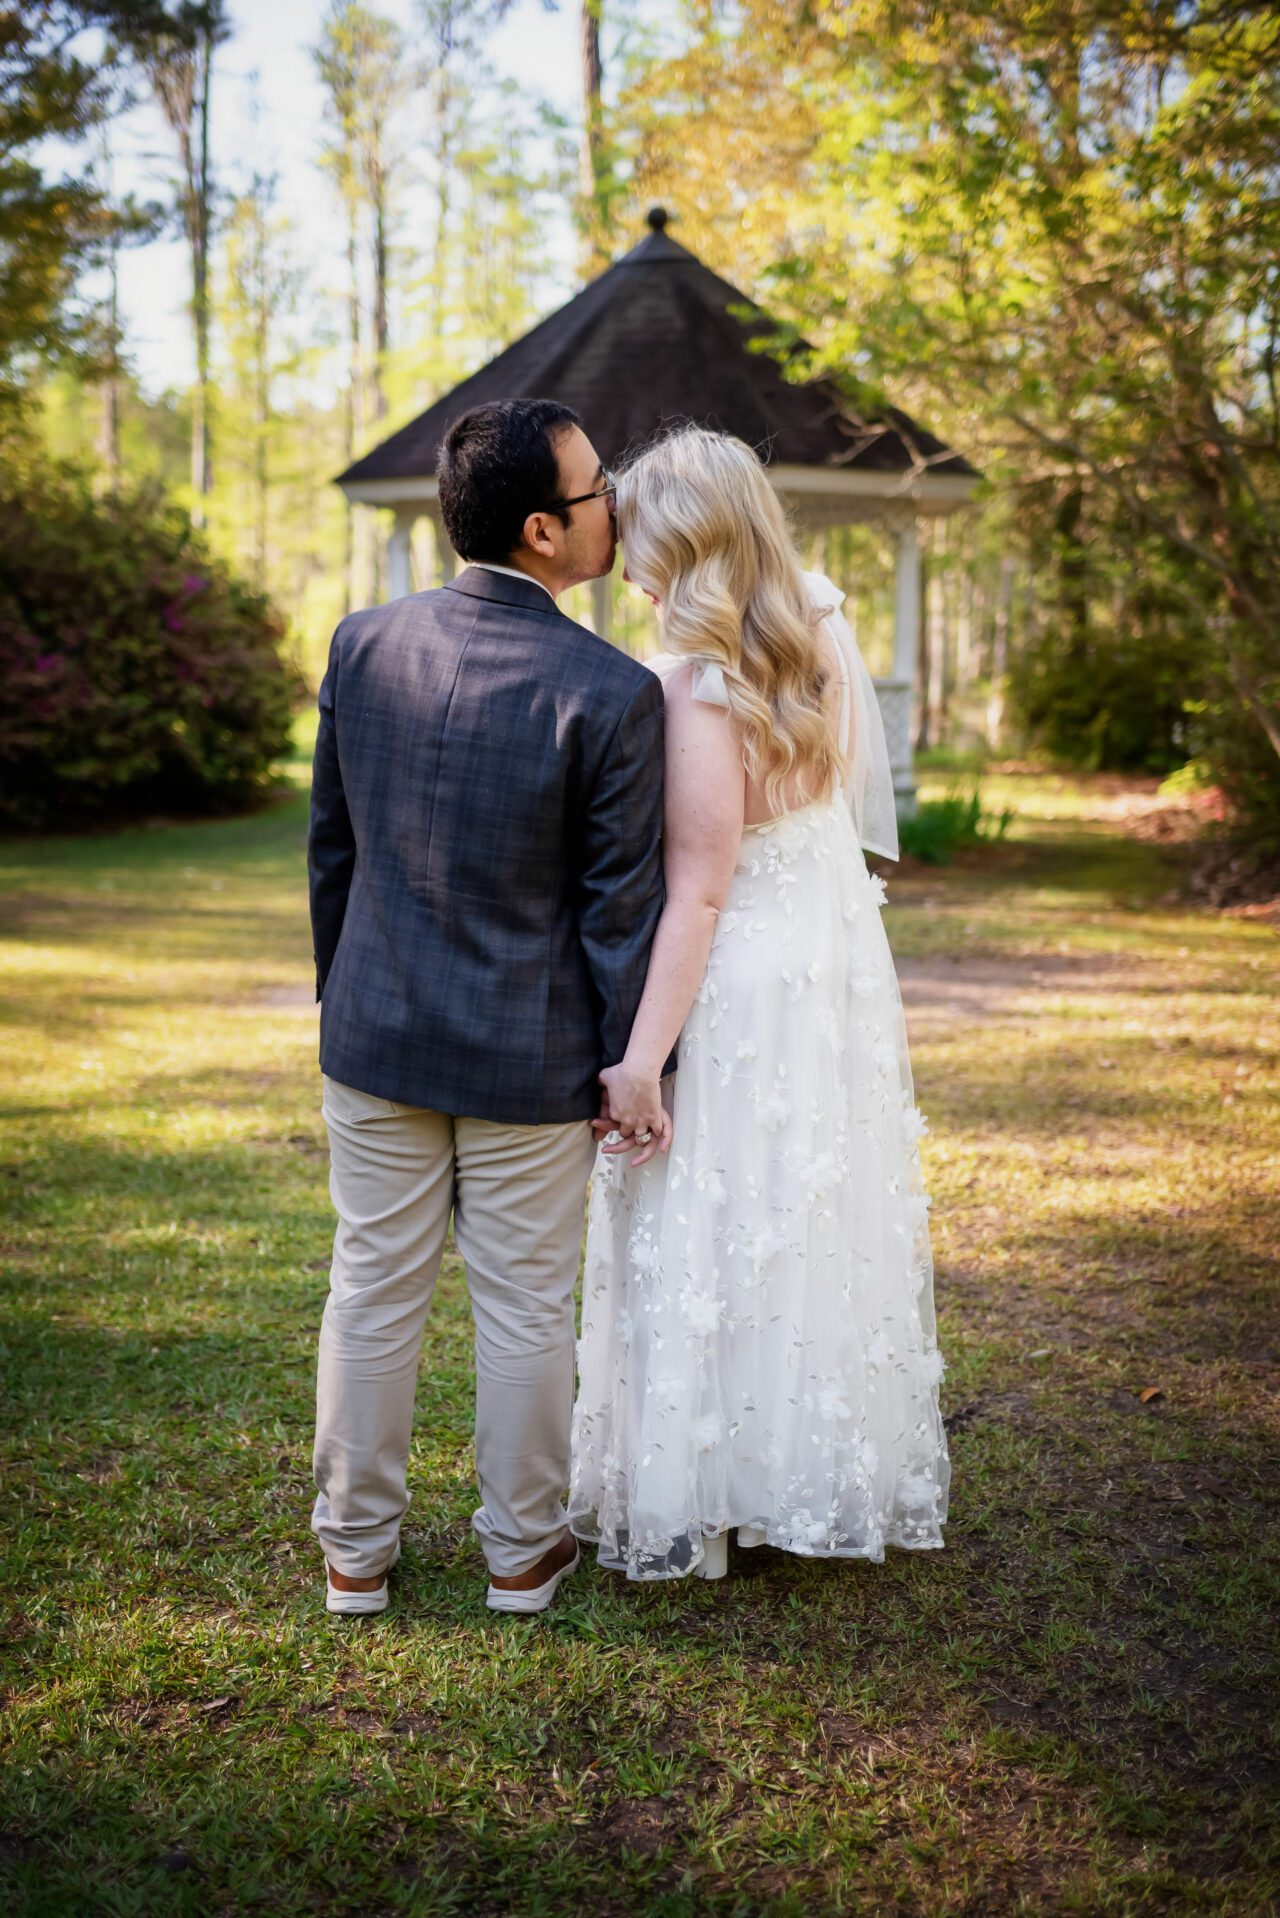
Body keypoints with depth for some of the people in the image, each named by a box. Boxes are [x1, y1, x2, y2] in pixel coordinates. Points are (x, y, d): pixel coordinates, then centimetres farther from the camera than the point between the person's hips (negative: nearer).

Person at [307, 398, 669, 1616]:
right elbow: (621, 904, -13)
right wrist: (632, 1065, -1)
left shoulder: (362, 644, -4)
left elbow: (330, 844, 5)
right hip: (531, 1056, -3)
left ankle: (355, 1549, 27)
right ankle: (521, 1549, 28)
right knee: (524, 1308, 12)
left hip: (377, 1036, 4)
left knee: (372, 1291, 14)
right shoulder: (612, 693, -18)